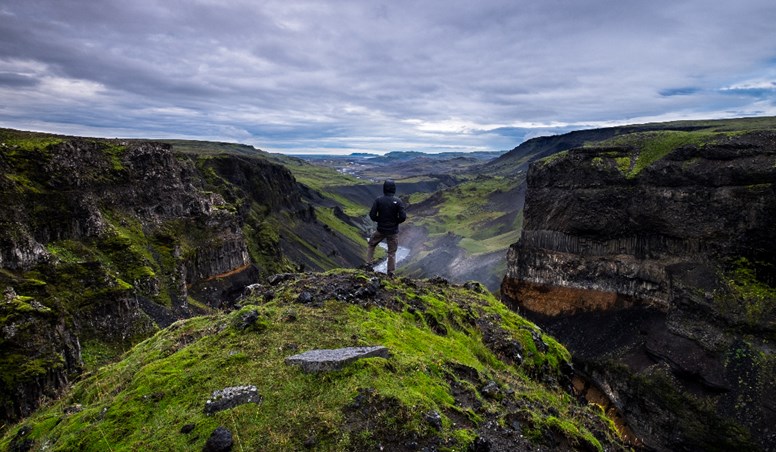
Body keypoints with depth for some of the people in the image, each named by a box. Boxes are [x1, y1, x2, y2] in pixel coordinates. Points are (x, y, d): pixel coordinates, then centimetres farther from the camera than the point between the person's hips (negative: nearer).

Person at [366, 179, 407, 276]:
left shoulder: (378, 200, -10)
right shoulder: (398, 201, -12)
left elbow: (372, 215, -11)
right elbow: (403, 217, -16)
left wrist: (380, 220, 8)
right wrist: (395, 221, 4)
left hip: (381, 230, 1)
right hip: (393, 231, 0)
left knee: (371, 244, 26)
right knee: (392, 252, 13)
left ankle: (368, 264, 23)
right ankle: (391, 273, 17)